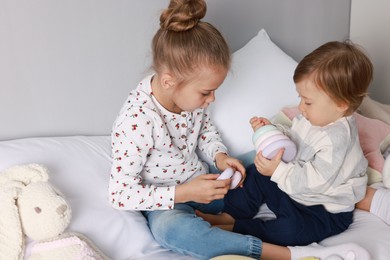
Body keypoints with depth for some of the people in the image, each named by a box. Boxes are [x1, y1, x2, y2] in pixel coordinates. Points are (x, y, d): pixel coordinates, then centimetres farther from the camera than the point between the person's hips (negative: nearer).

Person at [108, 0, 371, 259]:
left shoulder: (189, 95, -9)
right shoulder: (136, 121, -28)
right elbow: (121, 193, -24)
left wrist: (219, 155, -8)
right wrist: (184, 193, -29)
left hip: (201, 182, 7)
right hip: (167, 201, -7)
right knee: (170, 228, -40)